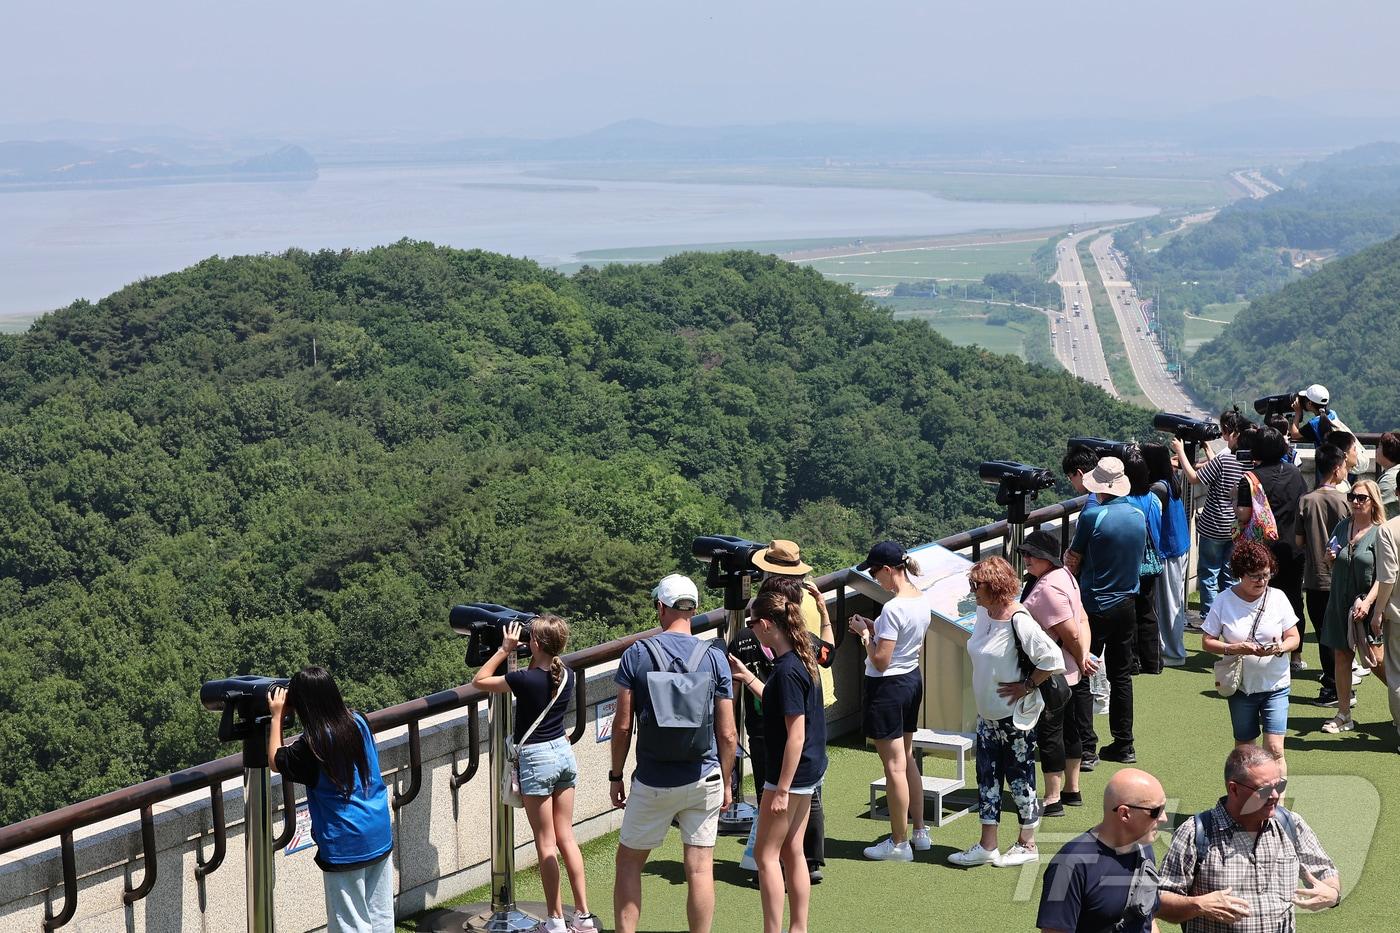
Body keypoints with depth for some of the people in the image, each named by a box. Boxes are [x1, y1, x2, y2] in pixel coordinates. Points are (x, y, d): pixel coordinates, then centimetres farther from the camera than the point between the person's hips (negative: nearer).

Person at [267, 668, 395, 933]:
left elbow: (275, 761, -2)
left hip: (345, 847, -6)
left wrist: (277, 716, 3)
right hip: (380, 837, 6)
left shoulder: (311, 745, -18)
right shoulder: (358, 722, -1)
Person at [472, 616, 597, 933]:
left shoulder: (526, 680, -20)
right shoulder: (567, 675, -1)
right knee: (566, 837, 12)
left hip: (536, 758, -6)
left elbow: (479, 680, -8)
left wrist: (505, 649, -6)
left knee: (546, 844, 2)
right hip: (564, 752, 6)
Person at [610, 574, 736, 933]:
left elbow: (622, 724, -5)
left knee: (629, 863, 13)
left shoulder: (636, 654, -6)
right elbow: (727, 734, -2)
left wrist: (616, 775, 7)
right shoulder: (714, 657, -2)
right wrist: (726, 782, 10)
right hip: (703, 779, 1)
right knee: (700, 869, 5)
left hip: (653, 782, -1)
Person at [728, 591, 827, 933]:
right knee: (793, 851, 16)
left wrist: (782, 789, -22)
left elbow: (795, 735, -24)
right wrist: (747, 677, 22)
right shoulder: (802, 660, 6)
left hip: (791, 773, -9)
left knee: (766, 854, 1)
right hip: (809, 770, 9)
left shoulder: (787, 670, -22)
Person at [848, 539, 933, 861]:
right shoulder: (922, 599, 3)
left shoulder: (893, 608, -24)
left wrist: (864, 633, -8)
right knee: (907, 759, 20)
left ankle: (899, 843, 8)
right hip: (913, 679, 9)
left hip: (887, 686, -9)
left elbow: (880, 660, -22)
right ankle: (919, 831, 28)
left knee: (894, 766, 0)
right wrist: (872, 627, 8)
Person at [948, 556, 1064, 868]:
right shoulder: (983, 613, 3)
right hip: (988, 714, 8)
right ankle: (987, 846, 19)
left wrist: (1026, 686, -18)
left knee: (1020, 778, 5)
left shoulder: (1018, 620, -22)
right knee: (987, 777, 11)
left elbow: (1052, 659, -25)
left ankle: (1027, 844, 19)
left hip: (1016, 716, -8)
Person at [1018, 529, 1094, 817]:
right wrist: (1084, 657, -2)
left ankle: (1053, 799, 5)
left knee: (1049, 733, -2)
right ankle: (1072, 790, 29)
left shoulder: (1048, 589, -24)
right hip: (1066, 673, 11)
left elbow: (1071, 634, -24)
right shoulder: (1063, 576, 9)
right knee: (1069, 729, 18)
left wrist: (1081, 661, -7)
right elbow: (1082, 621, 8)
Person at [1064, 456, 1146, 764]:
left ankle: (1084, 746, 3)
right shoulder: (1139, 516, 2)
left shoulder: (1092, 516, -18)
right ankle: (1123, 744, 16)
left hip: (1094, 608, -6)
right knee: (1121, 676, 13)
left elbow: (1073, 560, -9)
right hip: (1126, 605, 6)